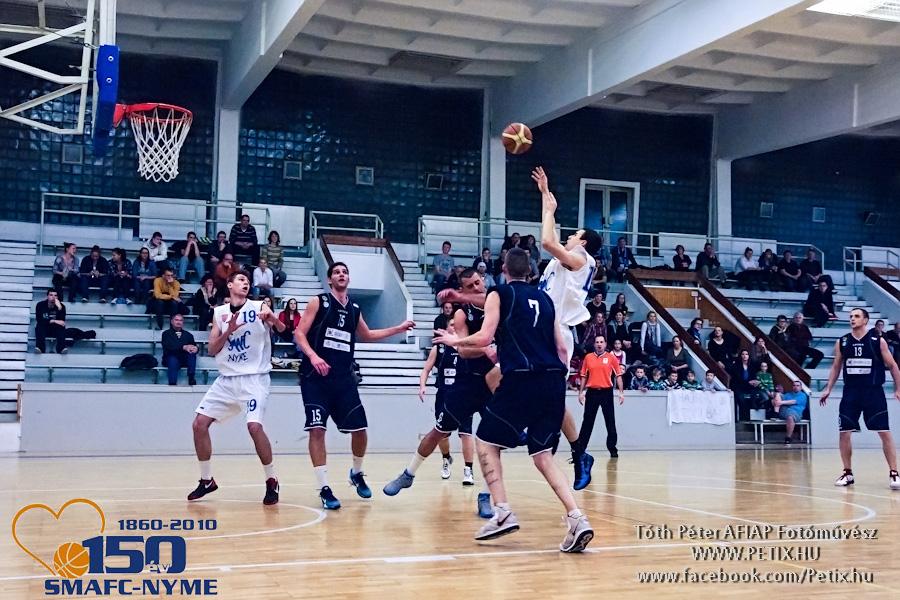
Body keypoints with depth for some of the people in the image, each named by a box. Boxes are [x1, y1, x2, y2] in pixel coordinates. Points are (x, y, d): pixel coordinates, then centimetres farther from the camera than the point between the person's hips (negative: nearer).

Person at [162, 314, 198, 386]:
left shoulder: (188, 334, 21)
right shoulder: (166, 333, 11)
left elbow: (194, 346, 7)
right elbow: (167, 347, -8)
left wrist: (195, 348, -21)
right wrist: (184, 347, -23)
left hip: (185, 359, 2)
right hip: (171, 358, -2)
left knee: (192, 352, -28)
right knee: (173, 360, -36)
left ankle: (191, 378, -33)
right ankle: (172, 383, -46)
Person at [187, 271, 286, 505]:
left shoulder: (258, 307, -1)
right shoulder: (219, 312, 9)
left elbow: (282, 329, -13)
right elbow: (211, 349, 5)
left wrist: (272, 318, -34)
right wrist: (229, 330, -11)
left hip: (254, 378, -5)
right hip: (227, 379, 5)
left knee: (254, 426, -22)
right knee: (199, 423, -1)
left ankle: (272, 481, -4)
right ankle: (207, 480, 16)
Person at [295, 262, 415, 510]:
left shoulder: (354, 309, 14)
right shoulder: (318, 302, 0)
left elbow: (367, 335, 31)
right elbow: (299, 333, -6)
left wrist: (399, 329, 27)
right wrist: (313, 356, -23)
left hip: (344, 377, 5)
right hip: (316, 376, -4)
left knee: (359, 430, 2)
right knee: (317, 429, -12)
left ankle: (357, 474, 29)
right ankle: (324, 489, -4)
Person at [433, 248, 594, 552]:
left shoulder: (499, 294, 5)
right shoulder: (544, 298, 21)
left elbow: (485, 337, -5)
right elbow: (562, 348, 18)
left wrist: (455, 341, 12)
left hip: (521, 379, -5)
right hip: (553, 380, 5)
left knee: (486, 442, 12)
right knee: (542, 455, 11)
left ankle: (503, 513, 0)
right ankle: (577, 519, -6)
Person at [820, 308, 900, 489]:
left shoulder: (878, 341, -3)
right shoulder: (841, 343, 5)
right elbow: (836, 367, 14)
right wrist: (828, 389, 8)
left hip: (873, 392, -3)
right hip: (850, 392, 3)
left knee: (885, 433, -5)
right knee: (844, 433, 1)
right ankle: (848, 473, 13)